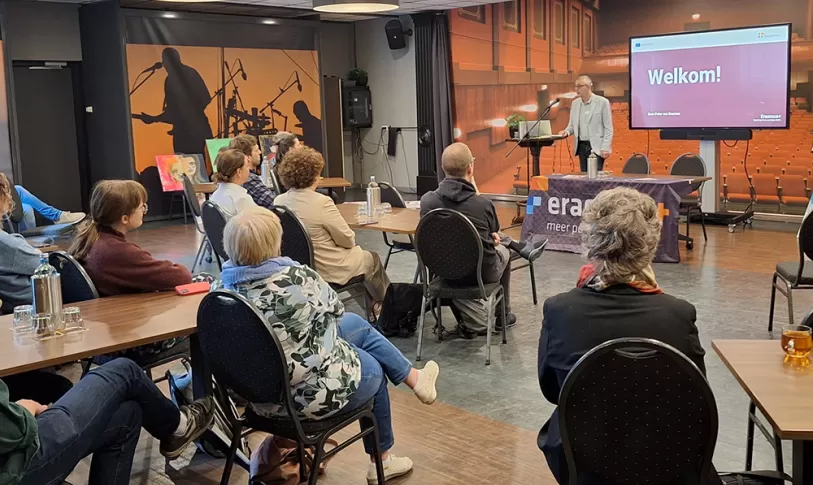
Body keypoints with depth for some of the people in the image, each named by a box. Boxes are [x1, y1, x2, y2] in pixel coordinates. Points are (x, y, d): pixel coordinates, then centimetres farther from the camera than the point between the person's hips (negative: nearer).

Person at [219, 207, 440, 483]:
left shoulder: (227, 285, -7)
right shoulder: (295, 278, -27)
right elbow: (335, 309, -5)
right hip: (313, 392, -7)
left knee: (357, 324, 21)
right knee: (374, 371, 26)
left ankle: (414, 379, 38)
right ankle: (381, 463, 44)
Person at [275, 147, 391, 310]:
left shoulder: (279, 201, -5)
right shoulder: (321, 202, -26)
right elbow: (348, 239, -17)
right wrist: (350, 241, 6)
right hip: (326, 269, -7)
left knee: (360, 253, 31)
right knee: (372, 259, 23)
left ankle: (369, 303, 43)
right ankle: (385, 302, 45)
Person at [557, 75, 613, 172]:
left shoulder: (602, 102, -7)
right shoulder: (575, 103, 10)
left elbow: (608, 128, -7)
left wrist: (605, 148, -13)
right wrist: (567, 131, -7)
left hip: (596, 146, -5)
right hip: (581, 146, 6)